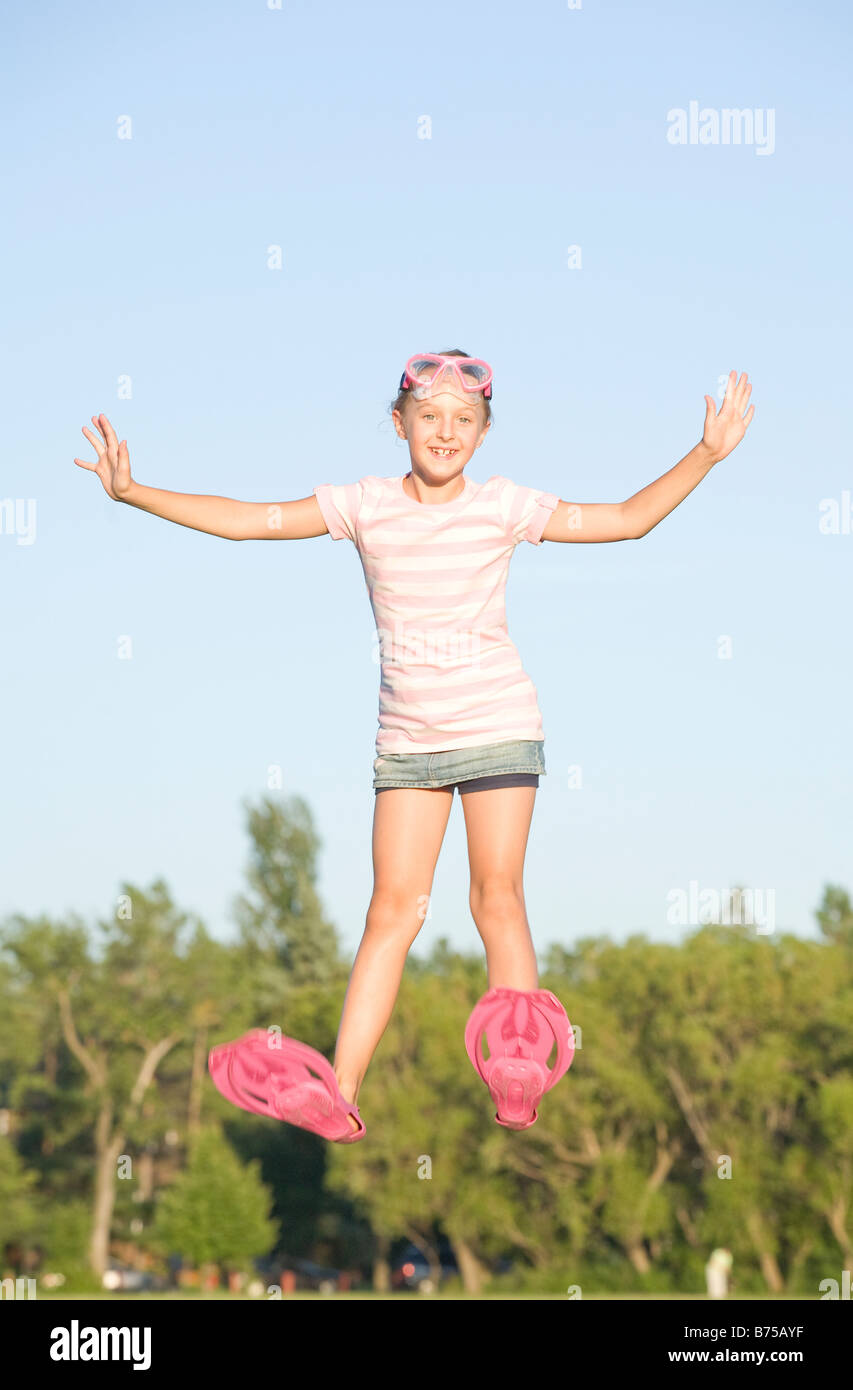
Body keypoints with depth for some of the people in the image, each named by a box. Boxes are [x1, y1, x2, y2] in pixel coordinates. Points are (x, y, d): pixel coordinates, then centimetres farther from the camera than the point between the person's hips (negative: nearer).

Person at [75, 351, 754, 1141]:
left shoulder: (504, 507, -4)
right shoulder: (365, 506, -1)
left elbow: (627, 521, 1)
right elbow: (243, 520, -1)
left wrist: (706, 454, -7)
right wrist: (132, 492, -6)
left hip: (498, 728, -2)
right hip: (408, 740, 2)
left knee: (497, 897, -4)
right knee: (393, 907, -1)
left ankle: (519, 1072, -4)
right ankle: (338, 1098, -5)